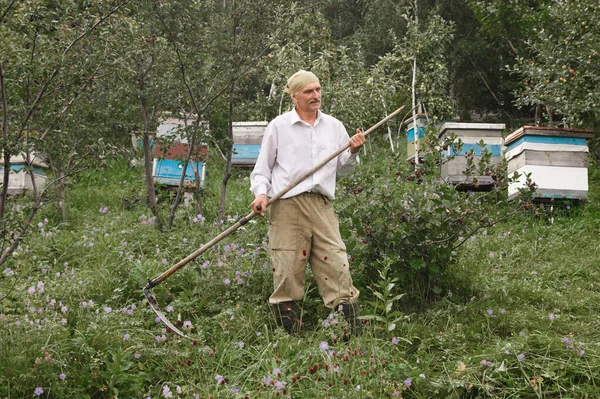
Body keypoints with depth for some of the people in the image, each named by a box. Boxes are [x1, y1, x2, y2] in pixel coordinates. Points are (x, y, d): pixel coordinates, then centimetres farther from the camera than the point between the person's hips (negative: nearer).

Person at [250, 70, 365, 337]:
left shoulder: (334, 126, 16)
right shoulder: (278, 126, 7)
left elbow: (341, 170, 23)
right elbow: (262, 168, 11)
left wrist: (353, 153, 5)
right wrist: (261, 193, -6)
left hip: (322, 205, 2)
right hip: (287, 205, -2)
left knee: (336, 265, -5)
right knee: (287, 270, -2)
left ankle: (353, 332, 0)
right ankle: (289, 333, 10)